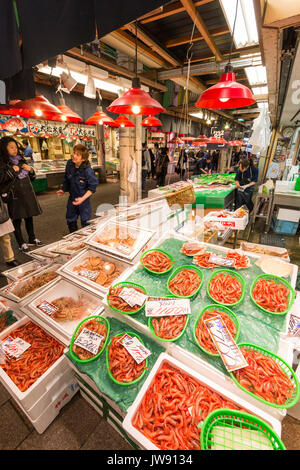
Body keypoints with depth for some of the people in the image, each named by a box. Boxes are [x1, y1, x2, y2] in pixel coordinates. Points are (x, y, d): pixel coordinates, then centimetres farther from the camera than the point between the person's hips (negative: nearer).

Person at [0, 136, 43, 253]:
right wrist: (12, 170, -20)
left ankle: (32, 239, 31)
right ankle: (21, 244, 17)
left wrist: (30, 169, -3)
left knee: (29, 217, 15)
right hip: (15, 196, -5)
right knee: (17, 220, 5)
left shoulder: (21, 160, 10)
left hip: (28, 194, 5)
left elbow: (32, 177, 16)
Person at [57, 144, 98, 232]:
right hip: (72, 197, 6)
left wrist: (83, 198, -24)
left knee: (85, 221, 2)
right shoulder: (69, 164, -7)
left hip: (84, 199, -6)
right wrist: (63, 190, 6)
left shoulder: (88, 170, -24)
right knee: (70, 220, 19)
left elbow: (92, 187, -18)